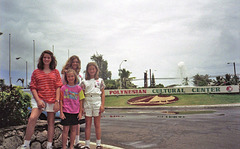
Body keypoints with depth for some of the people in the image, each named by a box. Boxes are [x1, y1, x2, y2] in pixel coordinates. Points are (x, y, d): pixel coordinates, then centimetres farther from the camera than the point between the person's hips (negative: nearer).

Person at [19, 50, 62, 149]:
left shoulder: (55, 72, 7)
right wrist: (38, 100, -10)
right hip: (39, 99, -1)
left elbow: (58, 87, 2)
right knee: (32, 118, -19)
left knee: (51, 122, 5)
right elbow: (33, 88, 3)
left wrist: (57, 101, -8)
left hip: (52, 100, 1)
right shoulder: (36, 72, 7)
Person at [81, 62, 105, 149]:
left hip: (97, 103, 0)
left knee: (97, 124, 5)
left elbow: (103, 94, 5)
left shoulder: (100, 81, 8)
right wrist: (81, 106, -1)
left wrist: (102, 105, -4)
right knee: (88, 124, 4)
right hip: (87, 103, 1)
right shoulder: (84, 82, 8)